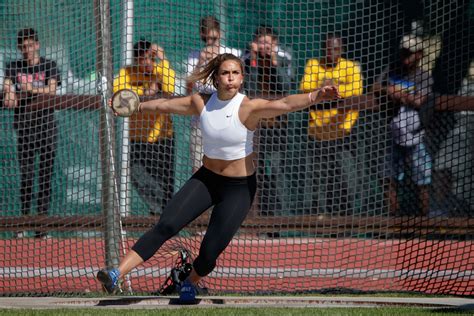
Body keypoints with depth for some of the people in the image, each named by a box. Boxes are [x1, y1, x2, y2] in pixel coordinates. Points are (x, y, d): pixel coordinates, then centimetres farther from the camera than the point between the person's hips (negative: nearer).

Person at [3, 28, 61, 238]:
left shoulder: (49, 66, 7)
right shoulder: (14, 67, 11)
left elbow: (51, 90, -7)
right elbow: (7, 87, -3)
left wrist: (31, 89, -23)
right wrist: (9, 94, -26)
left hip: (47, 127, -1)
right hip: (24, 126, 1)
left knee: (46, 177, -2)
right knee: (26, 176, -5)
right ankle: (24, 220, 3)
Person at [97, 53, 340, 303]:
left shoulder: (248, 108, -19)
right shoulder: (201, 103, -5)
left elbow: (284, 104, -36)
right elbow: (165, 105, 12)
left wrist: (316, 96, -52)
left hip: (239, 188, -3)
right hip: (206, 179, 3)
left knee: (210, 251, -6)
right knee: (166, 226, -14)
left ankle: (190, 282, 28)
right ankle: (117, 274, -16)